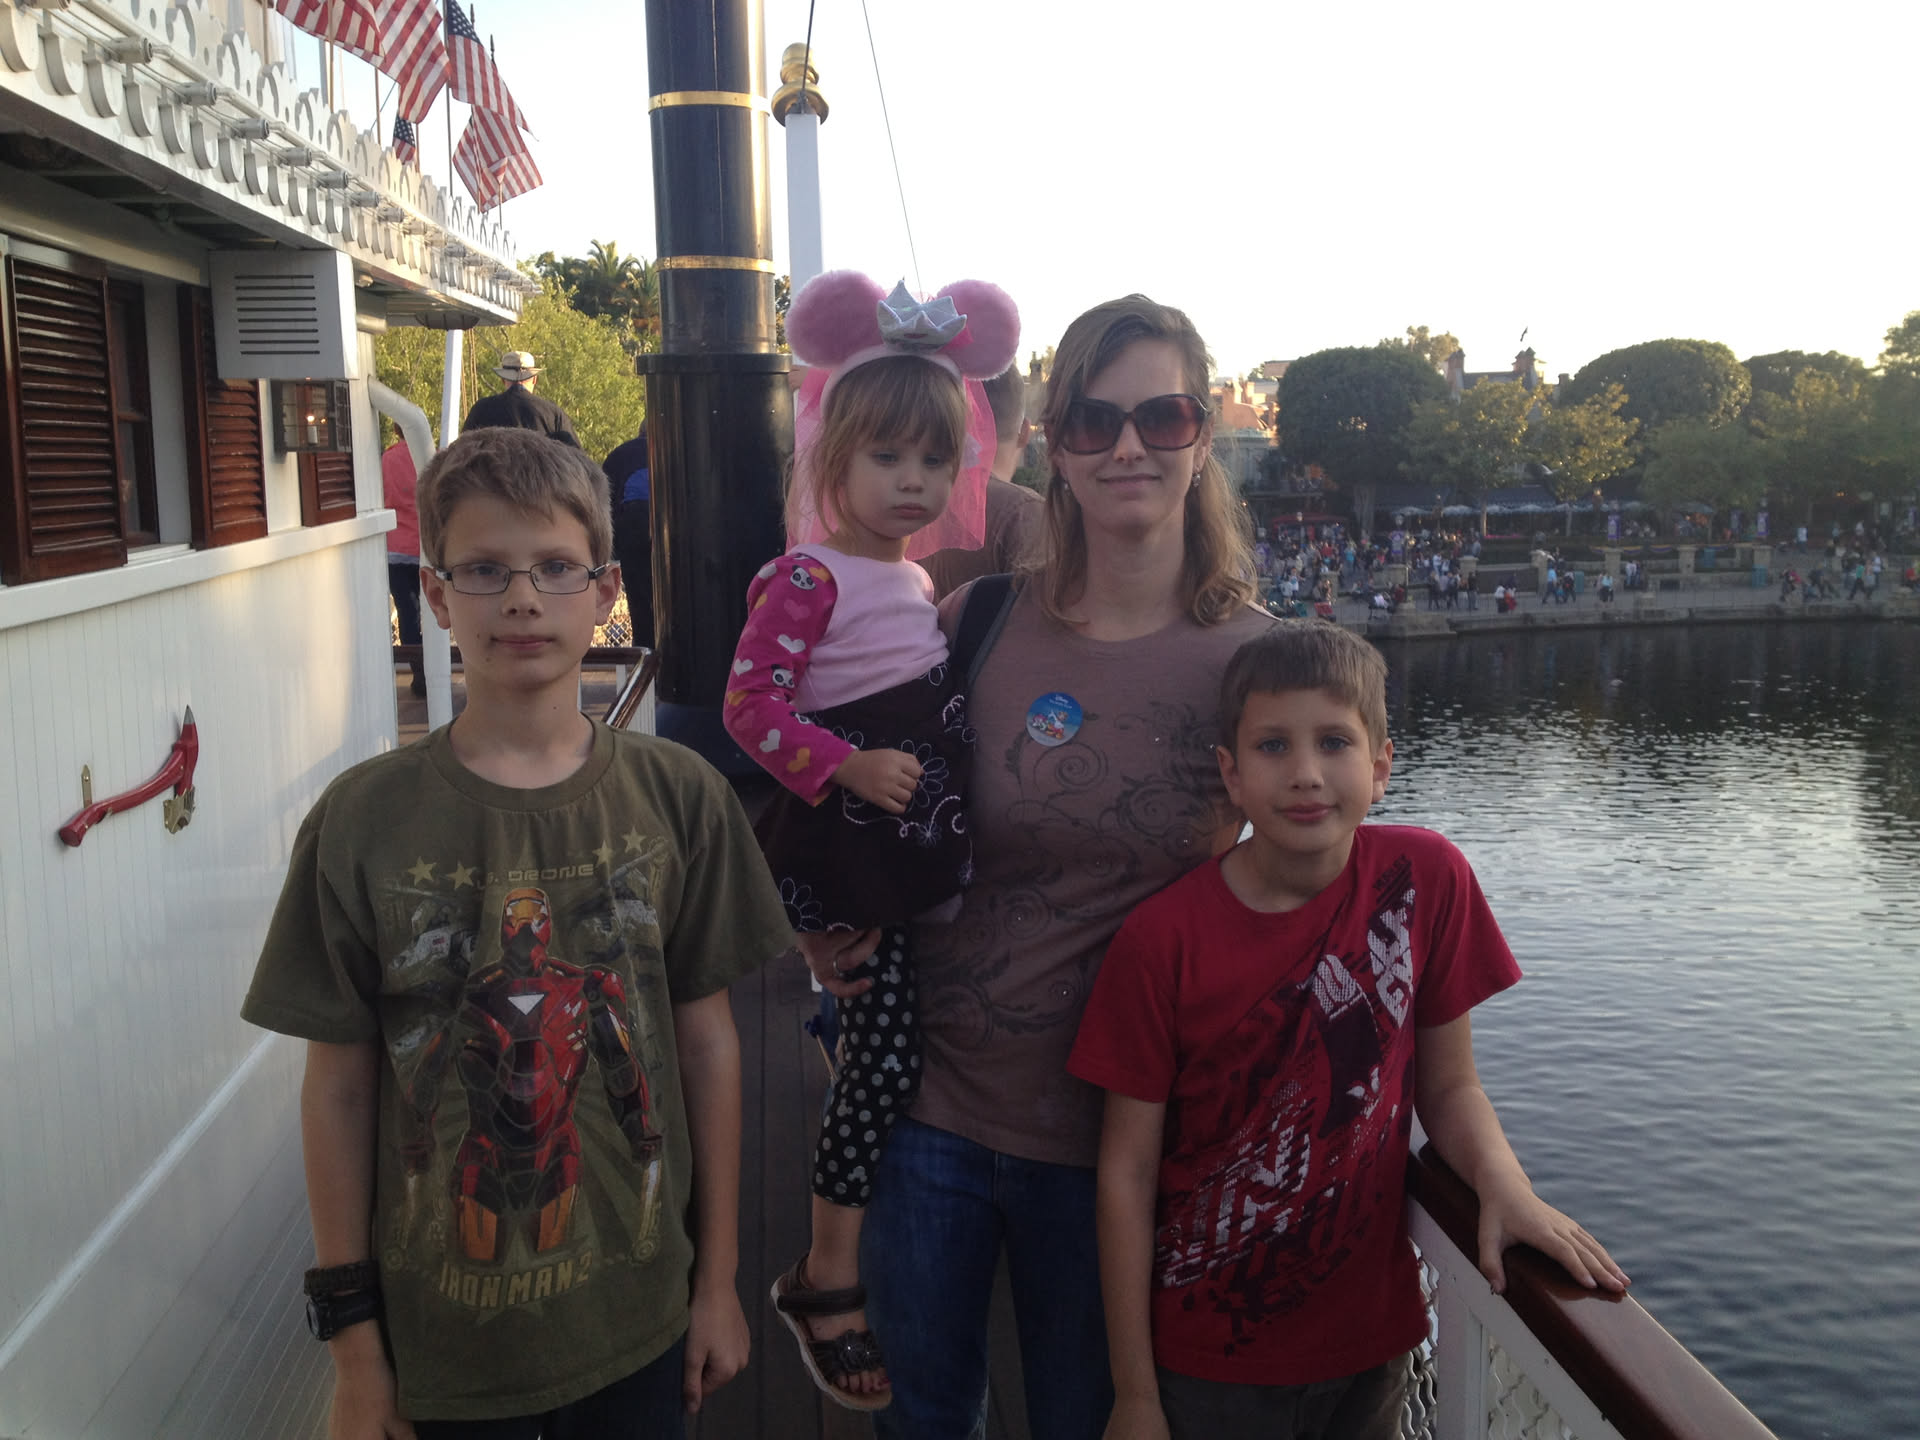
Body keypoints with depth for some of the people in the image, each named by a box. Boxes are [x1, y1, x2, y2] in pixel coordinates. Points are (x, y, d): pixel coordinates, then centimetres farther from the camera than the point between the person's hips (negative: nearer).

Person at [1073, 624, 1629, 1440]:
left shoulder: (1427, 878, -10)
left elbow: (1447, 1082, 1)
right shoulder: (1162, 941, -16)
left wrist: (1505, 1187, -19)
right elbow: (1127, 1173, -11)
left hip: (1370, 1340, 3)